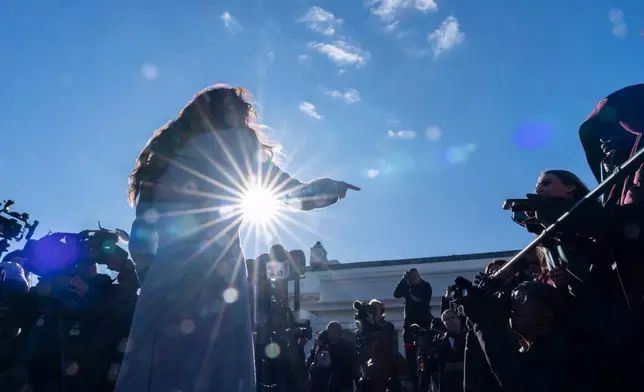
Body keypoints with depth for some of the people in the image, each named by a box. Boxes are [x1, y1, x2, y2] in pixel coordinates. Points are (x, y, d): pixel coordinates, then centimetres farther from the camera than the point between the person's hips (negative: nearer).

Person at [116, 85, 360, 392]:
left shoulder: (168, 150, 20)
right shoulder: (237, 144, 7)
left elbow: (145, 220, 14)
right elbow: (298, 195, 9)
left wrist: (149, 272, 16)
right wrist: (336, 187, 24)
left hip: (166, 271, 5)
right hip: (214, 270, -5)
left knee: (157, 364, 4)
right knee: (215, 362, -1)